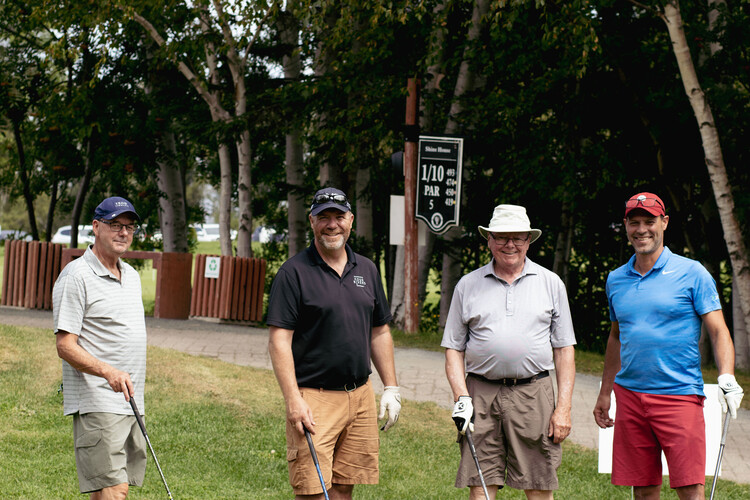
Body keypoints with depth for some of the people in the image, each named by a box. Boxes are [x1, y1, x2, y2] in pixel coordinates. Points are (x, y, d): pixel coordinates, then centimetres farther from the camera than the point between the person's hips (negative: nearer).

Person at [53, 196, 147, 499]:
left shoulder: (132, 276, 17)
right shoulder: (76, 276, -10)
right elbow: (65, 346, -14)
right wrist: (109, 372, -29)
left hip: (131, 403, 8)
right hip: (97, 404, -8)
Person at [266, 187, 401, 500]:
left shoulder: (367, 270, 13)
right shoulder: (294, 272, -6)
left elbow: (379, 333, 19)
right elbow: (279, 341, -11)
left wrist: (391, 388, 13)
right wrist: (293, 400, -19)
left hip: (361, 396, 6)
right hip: (314, 397, -6)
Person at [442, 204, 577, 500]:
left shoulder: (551, 284, 10)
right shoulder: (468, 285, 10)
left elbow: (564, 350, 8)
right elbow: (453, 348, 11)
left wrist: (564, 408, 0)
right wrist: (461, 397, -4)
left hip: (534, 395, 0)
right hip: (481, 394, 0)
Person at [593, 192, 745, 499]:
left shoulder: (691, 273, -1)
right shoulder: (616, 280, 13)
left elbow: (718, 332, -3)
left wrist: (727, 378, -19)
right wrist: (604, 393, 24)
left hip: (679, 394, -4)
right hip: (629, 396, 4)